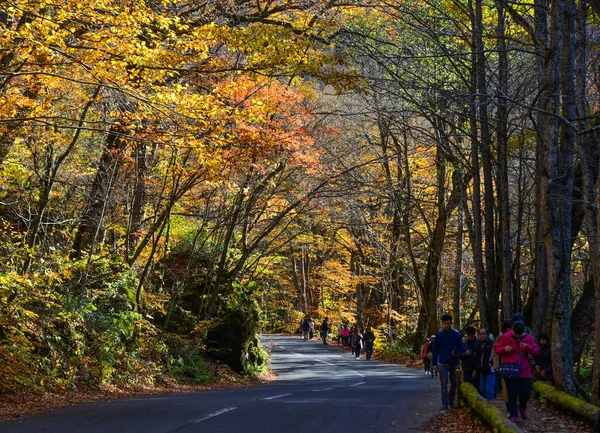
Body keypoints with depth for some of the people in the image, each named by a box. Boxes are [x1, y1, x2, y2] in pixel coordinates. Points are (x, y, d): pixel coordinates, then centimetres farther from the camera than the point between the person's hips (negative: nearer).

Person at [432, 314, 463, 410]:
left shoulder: (457, 335, 2)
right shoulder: (439, 335, 2)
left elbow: (461, 348, 7)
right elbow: (435, 350, 5)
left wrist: (457, 354, -16)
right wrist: (434, 363, 0)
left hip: (454, 363, 1)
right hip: (443, 363, -1)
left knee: (454, 384, 10)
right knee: (444, 385, -4)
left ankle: (451, 401, 29)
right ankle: (444, 404, -2)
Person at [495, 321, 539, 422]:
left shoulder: (528, 338, 2)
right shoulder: (504, 337, -1)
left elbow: (536, 351, 4)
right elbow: (497, 350, 7)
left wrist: (528, 347, -16)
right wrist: (504, 349, -15)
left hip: (524, 371, 1)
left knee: (526, 392, 3)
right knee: (512, 393, 0)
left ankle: (522, 407, 33)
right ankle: (513, 414, 8)